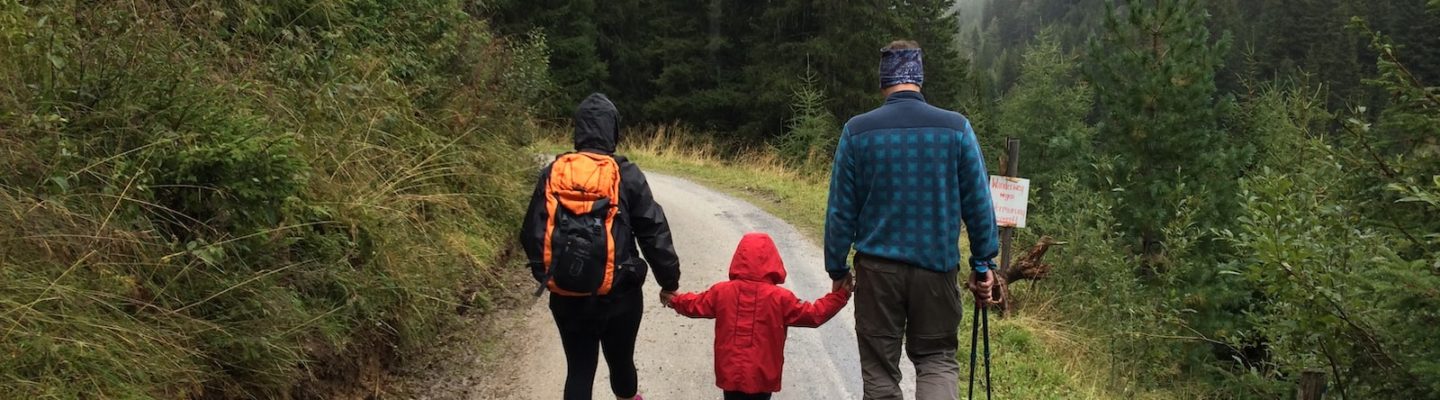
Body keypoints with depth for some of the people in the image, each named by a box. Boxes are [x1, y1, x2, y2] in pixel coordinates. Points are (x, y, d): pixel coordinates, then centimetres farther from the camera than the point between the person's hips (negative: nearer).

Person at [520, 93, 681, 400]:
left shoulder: (553, 173, -1)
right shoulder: (626, 175, -9)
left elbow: (531, 234, 3)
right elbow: (654, 233, -6)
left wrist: (545, 275, 18)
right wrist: (669, 282, 5)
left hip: (566, 297, 2)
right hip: (618, 294, -2)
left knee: (579, 369, 10)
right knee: (621, 361, 18)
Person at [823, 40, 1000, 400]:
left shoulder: (858, 130, -4)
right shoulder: (956, 127, -3)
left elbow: (840, 209, -2)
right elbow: (978, 203, 0)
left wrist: (837, 268, 9)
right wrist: (983, 265, 8)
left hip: (877, 268, 0)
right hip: (937, 265, 0)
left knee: (879, 369, 12)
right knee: (937, 358, 13)